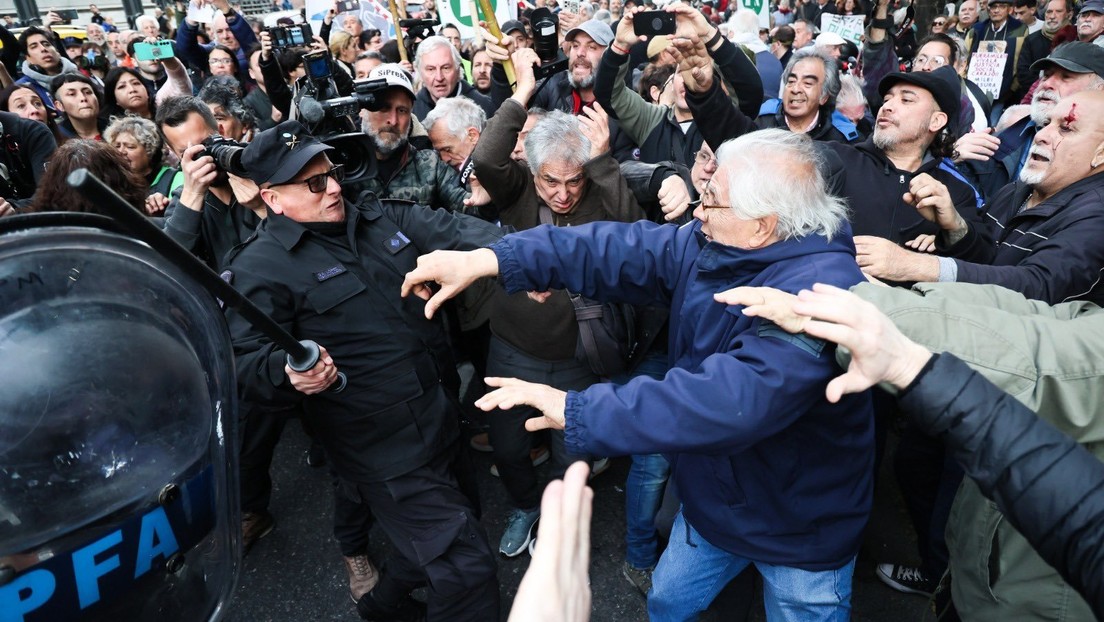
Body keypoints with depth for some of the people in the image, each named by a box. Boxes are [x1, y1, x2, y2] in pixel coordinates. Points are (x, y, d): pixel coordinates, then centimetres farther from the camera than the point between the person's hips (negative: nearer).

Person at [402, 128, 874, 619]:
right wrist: (486, 260, -21)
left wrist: (576, 410, -42)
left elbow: (730, 400, -45)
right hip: (712, 503, 6)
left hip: (802, 532, -6)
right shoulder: (709, 248, -9)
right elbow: (619, 250, -14)